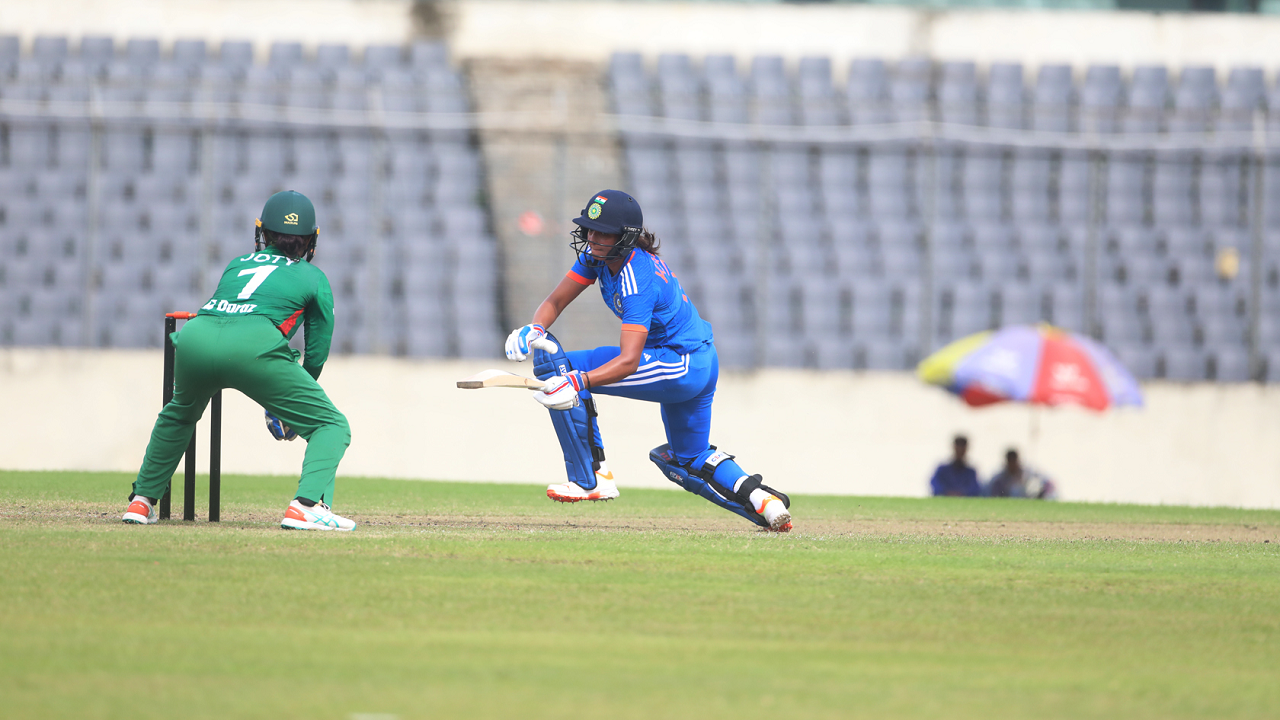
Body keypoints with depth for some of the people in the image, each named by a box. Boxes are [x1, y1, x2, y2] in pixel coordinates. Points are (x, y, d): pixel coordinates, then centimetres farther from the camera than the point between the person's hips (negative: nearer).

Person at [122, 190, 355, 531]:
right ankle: (306, 506, -18)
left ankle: (141, 501, 31)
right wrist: (291, 407, 40)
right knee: (332, 426, 6)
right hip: (253, 345, -4)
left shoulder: (237, 264, 34)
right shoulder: (314, 278, 24)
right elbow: (316, 354, 24)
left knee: (179, 414, 37)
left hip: (195, 336, 4)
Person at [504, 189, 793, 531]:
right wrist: (533, 330, -20)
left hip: (681, 369, -10)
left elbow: (629, 361, -36)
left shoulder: (637, 281, -28)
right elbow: (555, 301, 2)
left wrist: (578, 381, -50)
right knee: (688, 460, 27)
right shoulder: (598, 254, -1)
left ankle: (591, 479, -14)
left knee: (557, 364, -17)